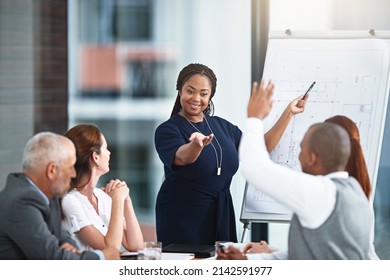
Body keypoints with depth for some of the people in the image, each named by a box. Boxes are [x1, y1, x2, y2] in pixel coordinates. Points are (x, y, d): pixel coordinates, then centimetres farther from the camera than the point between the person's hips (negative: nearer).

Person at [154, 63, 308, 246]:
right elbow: (182, 157, -28)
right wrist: (197, 144, -50)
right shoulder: (167, 130, -8)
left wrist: (289, 112, 7)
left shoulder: (222, 126, 10)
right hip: (181, 219, -5)